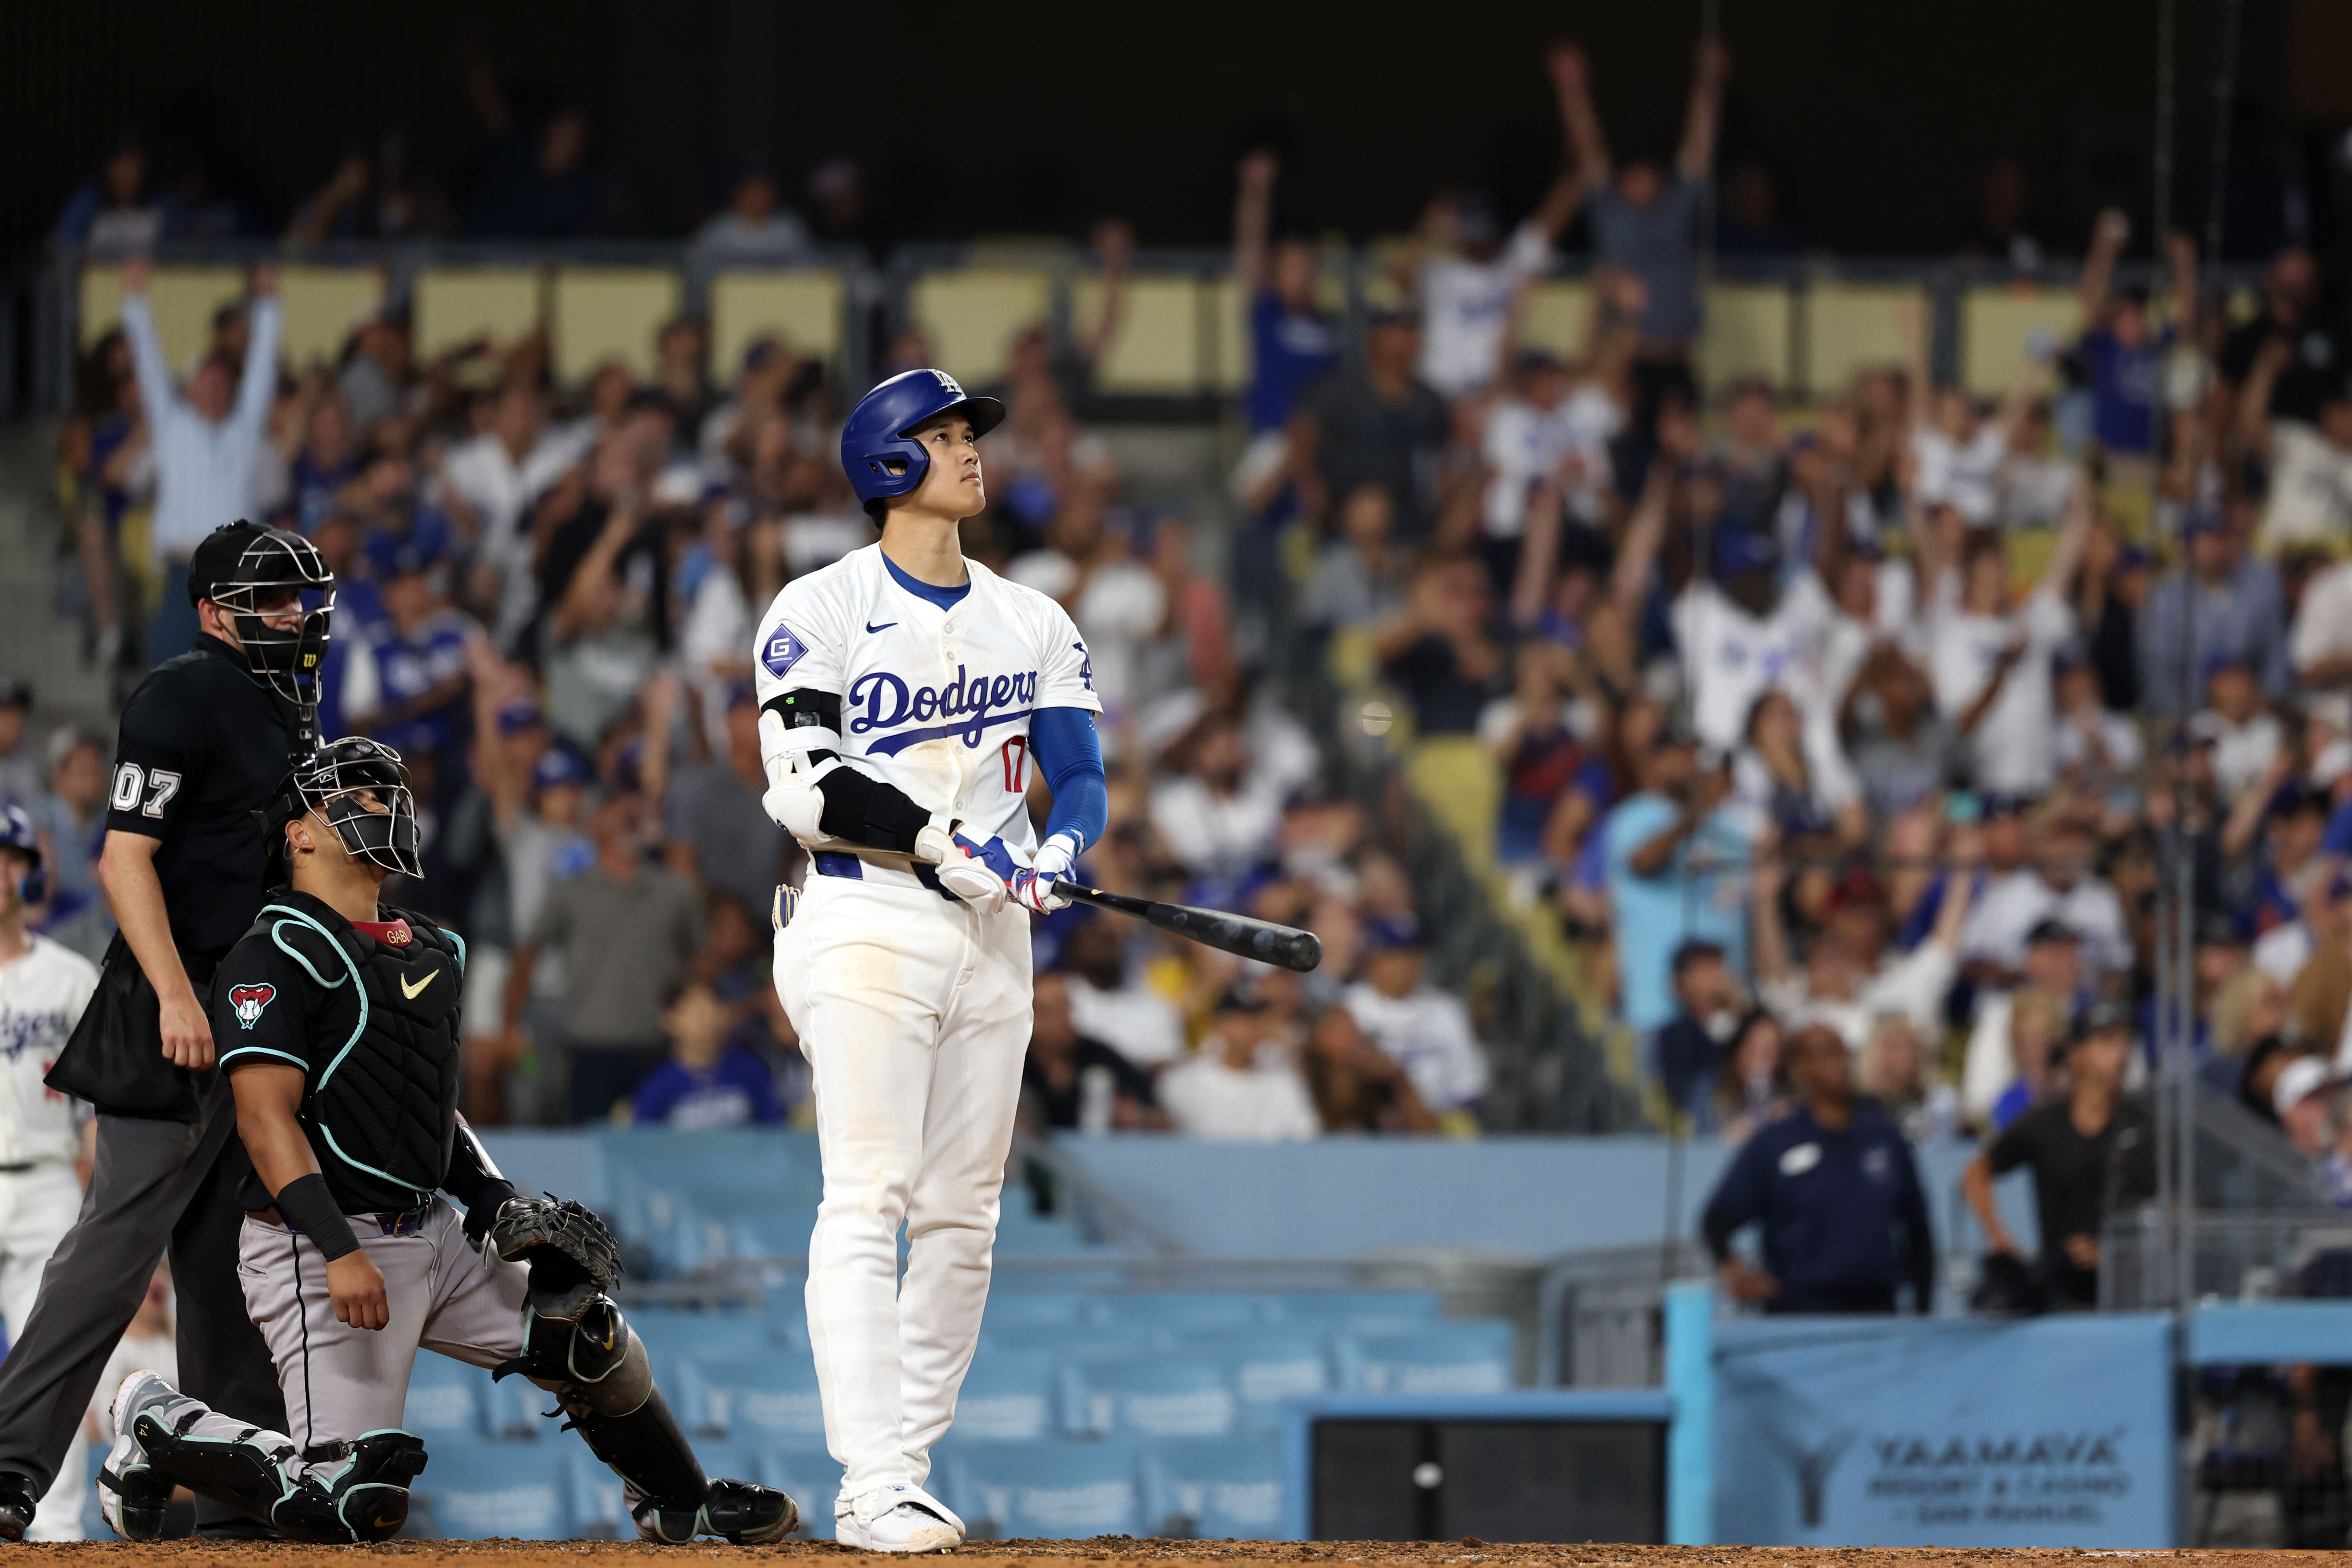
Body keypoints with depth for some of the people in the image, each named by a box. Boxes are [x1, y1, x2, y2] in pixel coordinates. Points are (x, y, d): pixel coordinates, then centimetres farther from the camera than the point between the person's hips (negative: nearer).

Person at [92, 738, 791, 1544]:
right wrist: (340, 1252, -27)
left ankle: (679, 1504, 30)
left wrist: (496, 1198, 9)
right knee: (354, 1502, -15)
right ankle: (158, 1422, 6)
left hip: (430, 1229, 8)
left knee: (591, 1340, 7)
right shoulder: (275, 956, -11)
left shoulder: (433, 953, 17)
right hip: (322, 1244, -8)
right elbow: (268, 1119, -18)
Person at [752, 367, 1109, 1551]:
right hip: (866, 922, -6)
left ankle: (909, 1470, 11)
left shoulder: (1033, 622, 16)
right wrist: (939, 843, -20)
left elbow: (1080, 774, 13)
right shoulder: (821, 612, -2)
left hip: (992, 937, 6)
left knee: (962, 1218, 4)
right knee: (869, 1197, -14)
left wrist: (1059, 849, -9)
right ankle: (870, 1488, -21)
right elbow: (803, 786, -11)